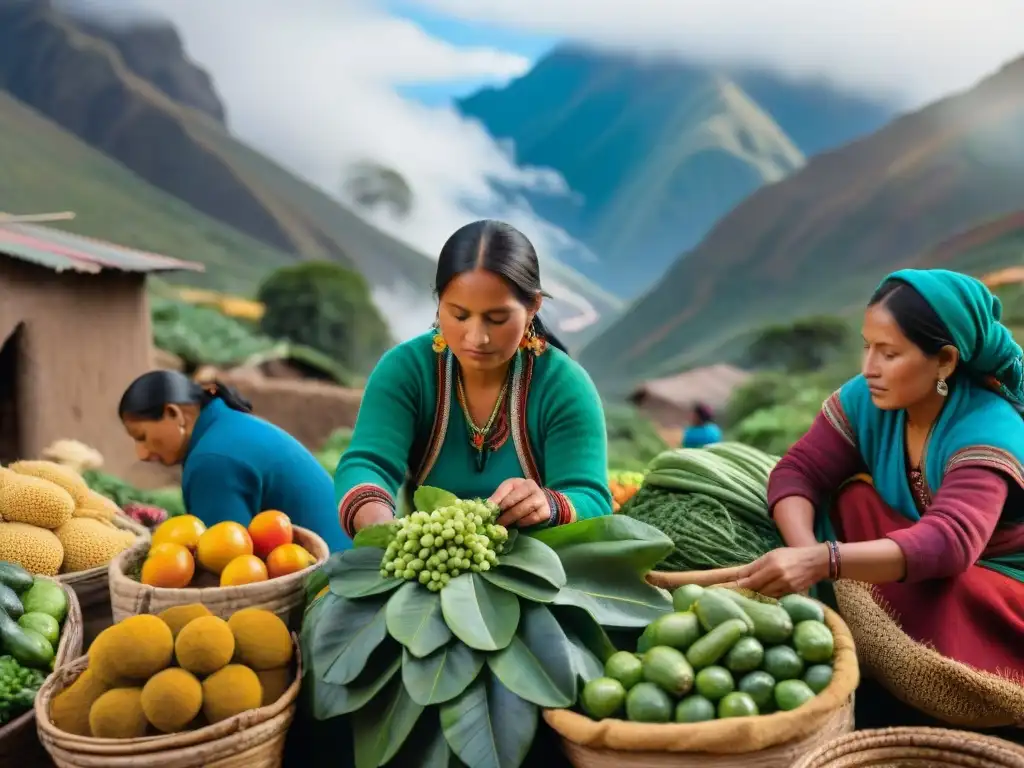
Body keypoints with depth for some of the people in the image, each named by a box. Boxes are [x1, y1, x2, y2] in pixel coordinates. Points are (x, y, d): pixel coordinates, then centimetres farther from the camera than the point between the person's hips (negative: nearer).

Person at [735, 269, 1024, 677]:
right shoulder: (865, 399, -14)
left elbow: (948, 543, -45)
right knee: (854, 494, -21)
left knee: (932, 592, -35)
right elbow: (798, 472, -18)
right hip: (919, 576, 5)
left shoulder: (988, 431, -30)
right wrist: (805, 552, -40)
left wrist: (822, 562, -60)